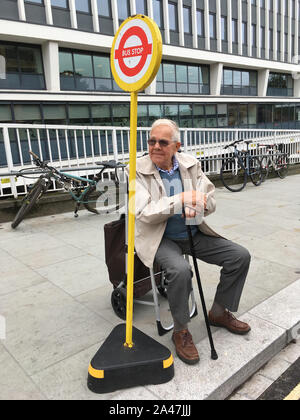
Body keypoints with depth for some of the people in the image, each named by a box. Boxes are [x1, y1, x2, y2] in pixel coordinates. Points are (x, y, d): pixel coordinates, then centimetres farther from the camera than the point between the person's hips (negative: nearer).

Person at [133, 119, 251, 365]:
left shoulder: (191, 164, 1)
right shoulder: (138, 171, -11)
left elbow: (210, 201, 1)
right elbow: (144, 213, -20)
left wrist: (197, 206, -24)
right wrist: (181, 199, -28)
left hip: (193, 233, 5)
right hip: (160, 238, -5)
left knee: (240, 256, -3)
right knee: (180, 269, -34)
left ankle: (219, 313, 18)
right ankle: (181, 331, -6)